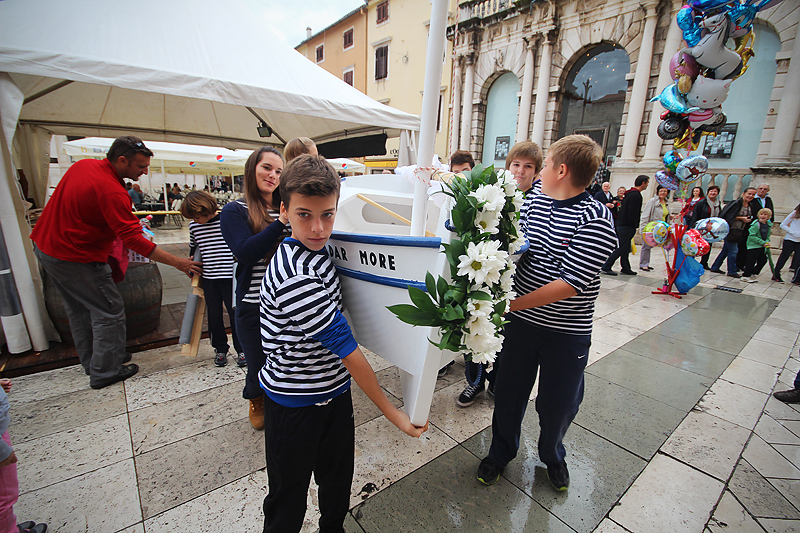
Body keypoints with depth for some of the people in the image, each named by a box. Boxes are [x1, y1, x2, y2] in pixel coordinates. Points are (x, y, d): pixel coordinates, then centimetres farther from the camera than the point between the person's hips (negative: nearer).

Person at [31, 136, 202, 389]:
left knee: (79, 308, 21)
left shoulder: (82, 165, 1)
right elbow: (133, 240, -31)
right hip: (75, 259, -10)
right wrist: (177, 262, -30)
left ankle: (91, 362, 37)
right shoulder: (110, 191, -27)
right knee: (109, 311, 3)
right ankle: (104, 372, 15)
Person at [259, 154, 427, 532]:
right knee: (289, 500, 19)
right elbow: (347, 350, -27)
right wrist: (391, 411, -17)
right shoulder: (295, 280, -32)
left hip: (334, 388, 8)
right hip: (295, 404, -8)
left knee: (338, 479, 28)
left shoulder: (316, 251, -5)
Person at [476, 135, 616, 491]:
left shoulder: (595, 218, -17)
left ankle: (552, 456, 48)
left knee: (558, 402, 17)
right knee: (508, 392, 16)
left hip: (568, 332, -4)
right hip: (521, 319, 4)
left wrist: (512, 303, -24)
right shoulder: (533, 202, 1)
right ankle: (501, 452, 42)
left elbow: (571, 283, -24)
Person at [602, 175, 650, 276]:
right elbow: (632, 214, -19)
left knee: (625, 248, 14)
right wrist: (634, 226, -13)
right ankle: (606, 267, -8)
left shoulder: (629, 193, 15)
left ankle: (626, 268, 21)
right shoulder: (636, 195, -14)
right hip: (627, 226, -10)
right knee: (622, 248, -8)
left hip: (621, 224, 10)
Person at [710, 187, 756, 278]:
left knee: (726, 250, 11)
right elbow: (728, 216, -16)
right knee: (733, 250, -6)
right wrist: (741, 218, -16)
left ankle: (715, 267, 19)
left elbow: (750, 218, 25)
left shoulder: (750, 206, 12)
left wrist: (748, 220, 6)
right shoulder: (736, 204, -12)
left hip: (739, 232, 8)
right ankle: (732, 271, 5)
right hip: (731, 231, -8)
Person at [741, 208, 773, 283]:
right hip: (753, 246, -8)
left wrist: (767, 242, -2)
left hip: (762, 247, 8)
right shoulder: (755, 224, -14)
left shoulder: (769, 225, 8)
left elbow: (768, 236, 18)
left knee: (763, 260, 12)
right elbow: (752, 236, -18)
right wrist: (763, 242, -18)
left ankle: (753, 274, 25)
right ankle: (745, 276, 4)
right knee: (751, 262, -5)